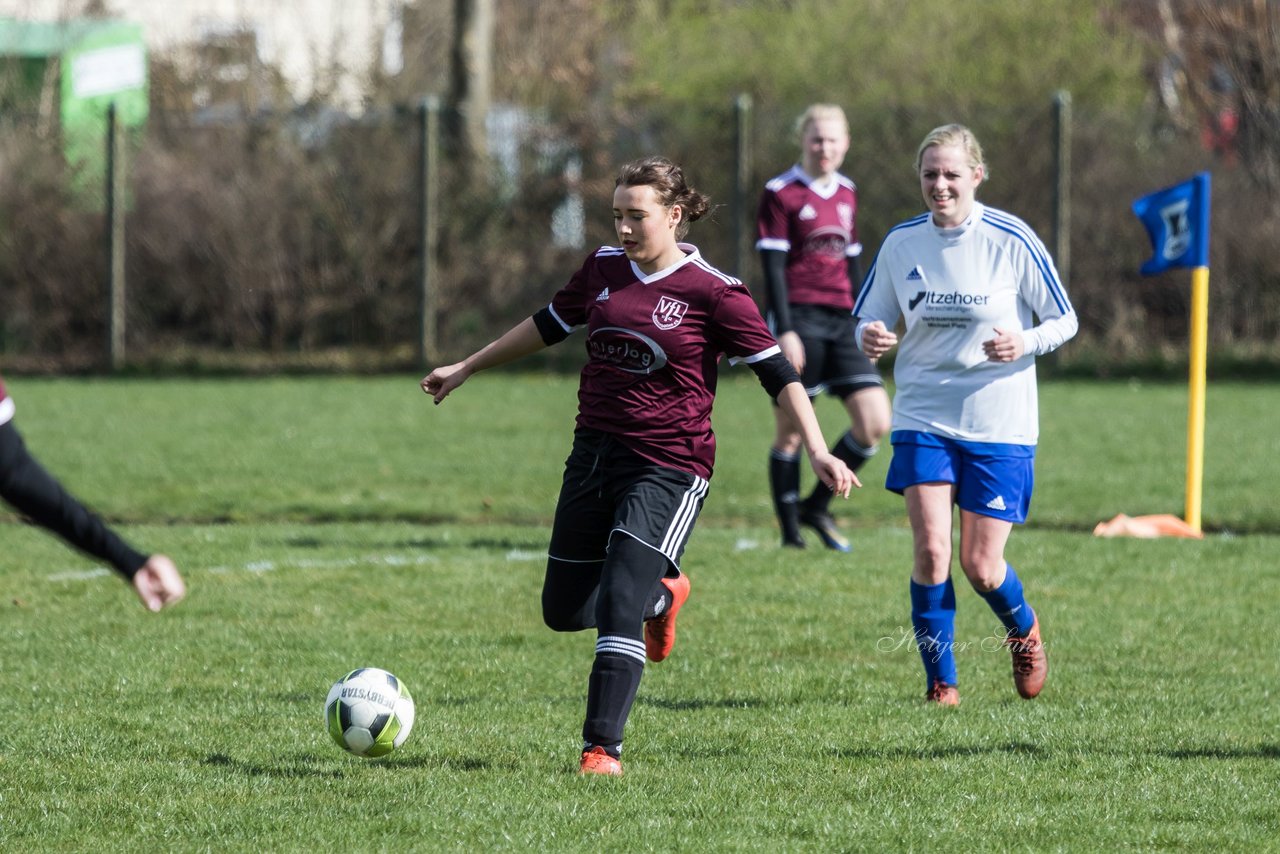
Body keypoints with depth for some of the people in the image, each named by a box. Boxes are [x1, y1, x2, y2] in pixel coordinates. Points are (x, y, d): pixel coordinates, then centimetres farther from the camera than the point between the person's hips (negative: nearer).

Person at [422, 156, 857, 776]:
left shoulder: (712, 293, -11)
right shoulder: (604, 269, 6)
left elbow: (777, 372, -11)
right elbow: (549, 325, 22)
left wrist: (817, 451, -21)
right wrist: (466, 368, 29)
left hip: (667, 468, -6)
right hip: (594, 452, 7)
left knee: (617, 609, -16)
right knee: (563, 609, 12)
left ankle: (602, 749, -10)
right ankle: (661, 594, 40)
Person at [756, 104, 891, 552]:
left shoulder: (846, 193, 14)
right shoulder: (781, 193, -4)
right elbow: (773, 267, -8)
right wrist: (784, 331, -15)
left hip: (841, 324, 6)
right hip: (798, 319, -6)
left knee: (875, 424, -6)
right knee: (790, 431, 0)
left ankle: (818, 506, 11)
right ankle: (791, 529, 10)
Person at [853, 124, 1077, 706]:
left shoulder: (1011, 240, -8)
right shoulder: (901, 243, 0)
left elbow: (1065, 320, -1)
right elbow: (869, 320, 10)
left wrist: (1027, 342, -22)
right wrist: (869, 336, -15)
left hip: (999, 423, -2)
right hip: (923, 418, 2)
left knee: (982, 566, 0)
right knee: (931, 549, -14)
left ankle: (1025, 631, 33)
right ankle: (940, 679, 1)